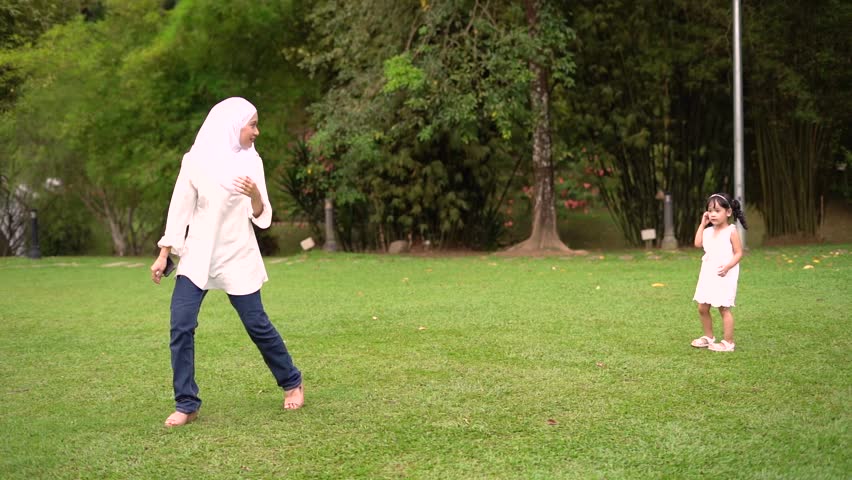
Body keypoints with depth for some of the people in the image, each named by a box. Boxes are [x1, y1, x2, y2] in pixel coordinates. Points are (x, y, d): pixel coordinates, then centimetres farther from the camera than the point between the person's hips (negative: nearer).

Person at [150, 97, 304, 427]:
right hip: (197, 256, 0)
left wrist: (255, 196, -23)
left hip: (238, 258, 0)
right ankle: (186, 404, 3)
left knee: (257, 325, 5)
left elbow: (262, 218, -1)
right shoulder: (195, 160, -3)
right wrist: (163, 255, -1)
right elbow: (180, 208, 1)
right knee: (181, 327, -9)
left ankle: (291, 383, 26)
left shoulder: (251, 161, 0)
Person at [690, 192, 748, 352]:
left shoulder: (731, 231, -8)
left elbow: (739, 253, -9)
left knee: (724, 308, -3)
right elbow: (698, 243, -1)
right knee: (702, 308, 11)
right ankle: (708, 337, 27)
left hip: (724, 277, -7)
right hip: (708, 275, 7)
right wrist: (702, 224, 3)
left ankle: (728, 342, 5)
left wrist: (728, 266, -25)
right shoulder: (708, 231, 11)